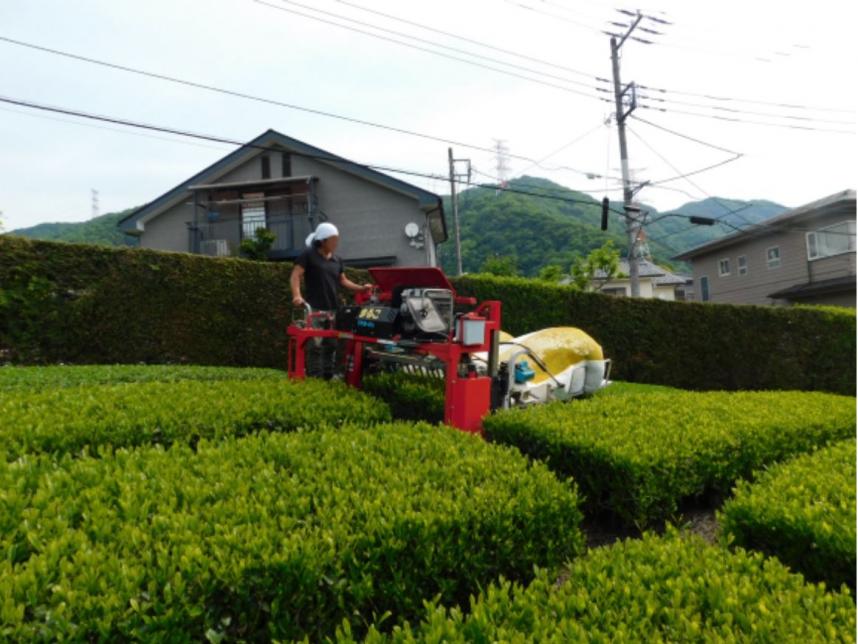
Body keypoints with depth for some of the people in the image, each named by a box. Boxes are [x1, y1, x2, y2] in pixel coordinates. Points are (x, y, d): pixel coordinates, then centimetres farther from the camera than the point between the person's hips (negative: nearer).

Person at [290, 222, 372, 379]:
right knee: (315, 346, -9)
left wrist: (361, 288, 7)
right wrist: (297, 295, -26)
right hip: (314, 308, -7)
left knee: (331, 345, 11)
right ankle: (314, 378, -4)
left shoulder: (337, 260, 16)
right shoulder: (308, 255, -2)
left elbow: (343, 281, 21)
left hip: (332, 309, 7)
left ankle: (329, 376, 19)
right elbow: (295, 276, -9)